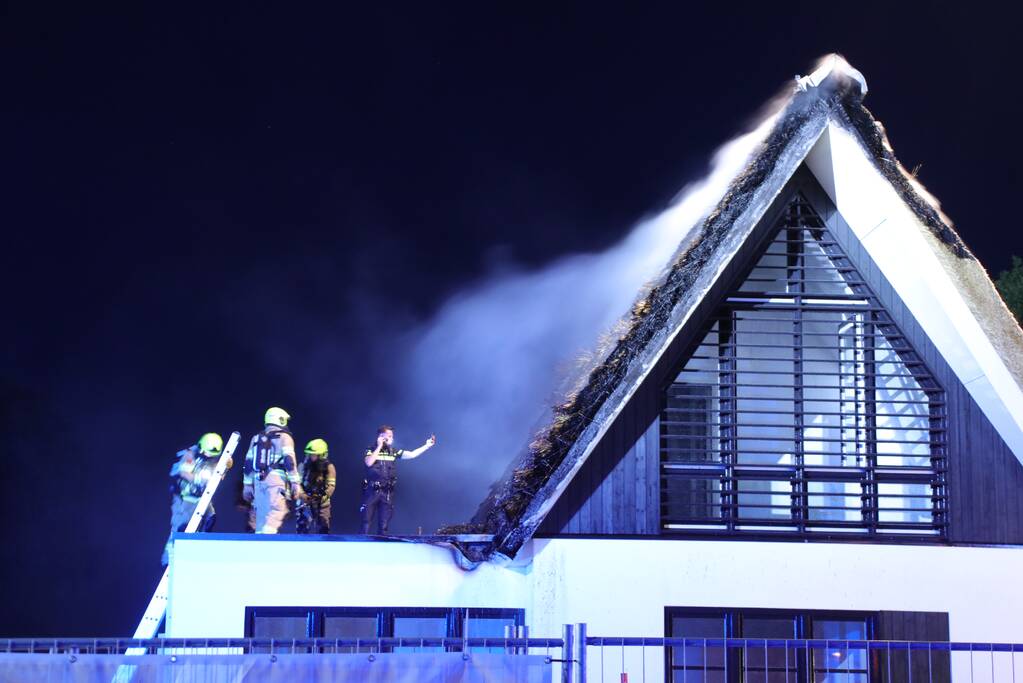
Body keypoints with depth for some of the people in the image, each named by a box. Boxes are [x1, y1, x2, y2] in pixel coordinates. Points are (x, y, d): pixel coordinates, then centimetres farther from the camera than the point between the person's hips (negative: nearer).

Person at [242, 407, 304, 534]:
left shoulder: (256, 438, 20)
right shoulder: (284, 437, 3)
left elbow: (248, 463, 18)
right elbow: (289, 461, -7)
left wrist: (247, 485, 21)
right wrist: (296, 483, -7)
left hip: (258, 480, 6)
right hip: (276, 479, -6)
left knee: (261, 516, 10)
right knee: (275, 513, -12)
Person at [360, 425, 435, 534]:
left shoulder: (394, 452, 10)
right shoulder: (371, 451, 2)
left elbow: (412, 454, 5)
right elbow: (369, 463, -17)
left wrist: (427, 446, -4)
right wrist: (379, 446, -11)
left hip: (387, 493, 3)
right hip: (372, 491, -3)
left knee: (383, 525, 4)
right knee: (366, 522, -4)